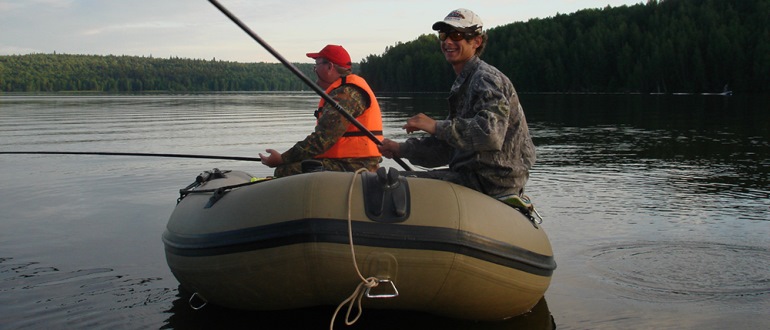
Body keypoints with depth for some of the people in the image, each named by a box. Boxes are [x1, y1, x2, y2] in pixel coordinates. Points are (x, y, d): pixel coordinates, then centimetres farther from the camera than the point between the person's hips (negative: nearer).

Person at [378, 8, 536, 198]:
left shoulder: (487, 79, -13)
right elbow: (450, 145, 22)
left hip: (491, 182, -11)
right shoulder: (463, 83, 19)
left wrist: (436, 126, -24)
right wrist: (402, 149, 16)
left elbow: (491, 134, -30)